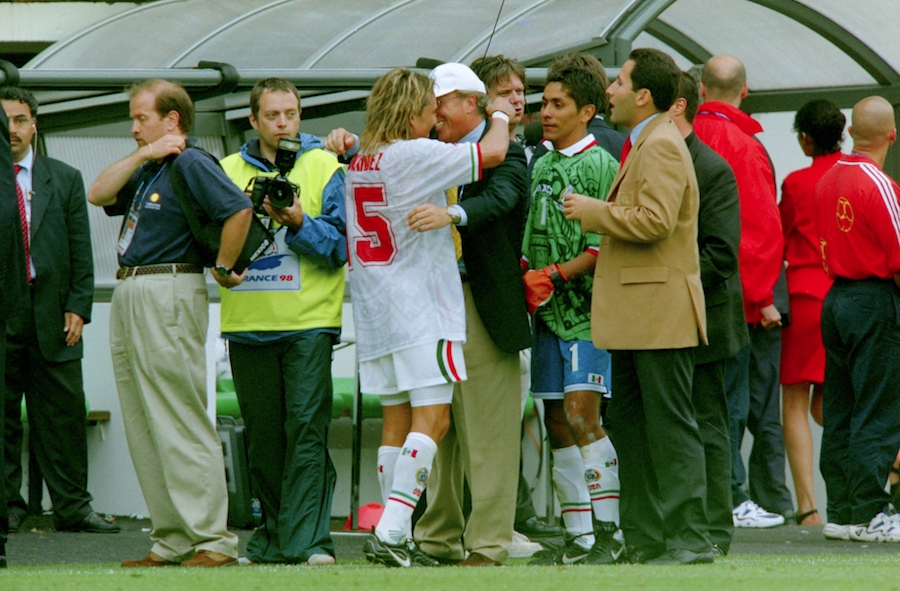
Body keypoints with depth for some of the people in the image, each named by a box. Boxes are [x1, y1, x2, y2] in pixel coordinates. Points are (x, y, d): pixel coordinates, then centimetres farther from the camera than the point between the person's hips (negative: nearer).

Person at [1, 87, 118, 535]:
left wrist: (78, 307, -1)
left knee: (63, 412, 2)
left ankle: (72, 507, 6)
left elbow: (80, 251, 9)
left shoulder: (65, 179, 12)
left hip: (50, 310, 2)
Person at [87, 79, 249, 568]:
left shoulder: (190, 165, -10)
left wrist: (223, 268, -13)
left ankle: (213, 539, -8)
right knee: (143, 428, 10)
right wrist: (143, 155, -1)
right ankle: (171, 541, 12)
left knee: (181, 425, -10)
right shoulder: (146, 171, 18)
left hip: (169, 294, -10)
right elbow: (98, 195, 8)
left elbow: (239, 209, -22)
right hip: (129, 298, 10)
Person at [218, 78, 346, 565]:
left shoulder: (324, 168, 5)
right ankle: (274, 534, 16)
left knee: (306, 428, -12)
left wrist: (298, 223, -16)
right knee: (262, 437, 7)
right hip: (247, 321, 3)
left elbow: (341, 244, -1)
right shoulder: (229, 171, 13)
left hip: (308, 320, -3)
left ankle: (307, 539, -15)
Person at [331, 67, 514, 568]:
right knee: (432, 418, -10)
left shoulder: (358, 164, 12)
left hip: (374, 311, 8)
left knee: (397, 419, 9)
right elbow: (493, 153, -6)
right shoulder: (415, 156, -10)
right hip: (420, 309, -8)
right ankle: (391, 531, -21)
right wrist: (501, 117, 10)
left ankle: (397, 537, 6)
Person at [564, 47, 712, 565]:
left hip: (661, 315, -10)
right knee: (631, 427, 11)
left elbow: (654, 220, -23)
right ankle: (644, 541, 14)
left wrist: (593, 211, -13)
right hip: (637, 317, 10)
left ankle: (690, 541, -7)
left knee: (671, 429, -8)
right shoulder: (644, 145, 19)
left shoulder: (662, 145, -13)